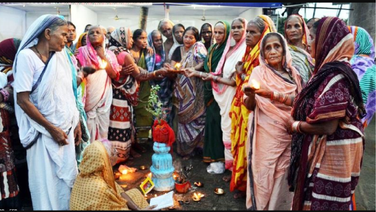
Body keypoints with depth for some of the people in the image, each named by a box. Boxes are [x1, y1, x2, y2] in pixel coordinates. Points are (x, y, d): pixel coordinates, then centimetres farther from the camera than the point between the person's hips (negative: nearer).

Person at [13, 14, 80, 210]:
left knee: (67, 176, 14)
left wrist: (75, 121, 6)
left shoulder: (60, 55, 5)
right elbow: (23, 100, -16)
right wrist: (51, 128, -14)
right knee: (46, 180, 8)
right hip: (44, 131, -5)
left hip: (66, 128, 5)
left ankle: (66, 206, 32)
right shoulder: (27, 56, -12)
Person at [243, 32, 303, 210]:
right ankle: (260, 206, 25)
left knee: (283, 174, 7)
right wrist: (251, 95, -31)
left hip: (289, 133, 2)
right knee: (265, 173, 4)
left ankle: (281, 206, 28)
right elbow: (250, 106, -8)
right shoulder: (259, 71, -4)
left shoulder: (293, 73, 3)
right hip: (266, 134, -2)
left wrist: (273, 94, -23)